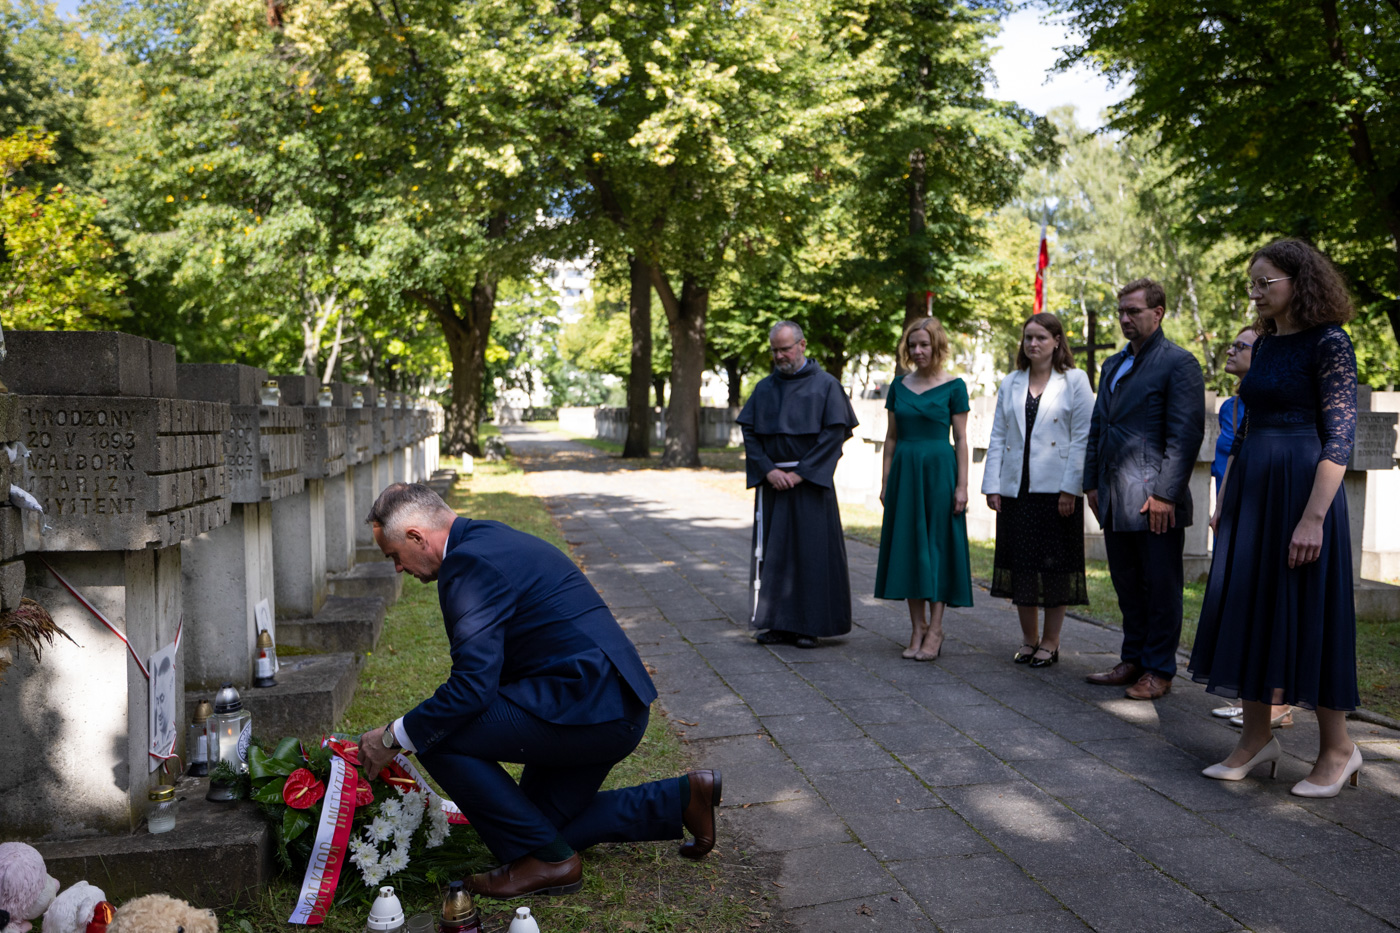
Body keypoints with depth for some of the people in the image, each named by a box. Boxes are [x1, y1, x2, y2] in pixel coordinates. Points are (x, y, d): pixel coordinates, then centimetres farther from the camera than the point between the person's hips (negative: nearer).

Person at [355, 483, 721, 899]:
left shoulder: (469, 561, -16)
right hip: (615, 704, 11)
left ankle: (547, 859, -1)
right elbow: (487, 665, 26)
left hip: (586, 704, -11)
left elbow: (473, 685, -22)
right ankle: (682, 797, 22)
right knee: (542, 821, 22)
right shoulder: (492, 538, 17)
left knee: (436, 735, -12)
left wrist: (394, 737, -9)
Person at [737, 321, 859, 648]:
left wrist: (800, 473, -13)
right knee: (772, 551, 4)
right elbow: (748, 431, 6)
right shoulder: (765, 388, 10)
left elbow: (834, 433, -7)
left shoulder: (825, 385, -1)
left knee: (812, 550, -2)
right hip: (772, 482, 4)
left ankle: (809, 625, 7)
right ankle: (780, 623, 11)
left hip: (811, 482, -4)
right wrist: (769, 470, -8)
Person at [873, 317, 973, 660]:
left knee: (937, 545, -1)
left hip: (939, 470, -4)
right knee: (907, 545, 5)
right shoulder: (899, 386, 9)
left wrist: (962, 485, -8)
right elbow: (891, 437, 12)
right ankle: (917, 628, 14)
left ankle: (935, 630, 6)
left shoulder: (953, 386, -2)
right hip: (904, 471, 4)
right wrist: (885, 481, 7)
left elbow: (960, 439, -2)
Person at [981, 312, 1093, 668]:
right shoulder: (1010, 384, 12)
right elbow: (998, 437, 9)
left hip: (1056, 490, -4)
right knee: (1020, 563, 8)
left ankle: (1050, 642, 14)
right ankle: (1029, 638, 22)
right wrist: (992, 485, 1)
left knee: (1055, 565, 2)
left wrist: (1070, 488, -12)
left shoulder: (1075, 381, 0)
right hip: (1016, 489, 4)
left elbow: (1082, 437, -5)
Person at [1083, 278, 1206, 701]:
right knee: (1126, 583, 14)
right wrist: (1091, 483, 15)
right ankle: (1133, 661, 25)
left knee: (1161, 587, 3)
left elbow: (1186, 434, -13)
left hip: (1155, 500, -7)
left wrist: (1165, 494, -18)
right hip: (1115, 501, 7)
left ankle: (1159, 670, 12)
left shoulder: (1179, 363, -6)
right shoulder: (1113, 365, 18)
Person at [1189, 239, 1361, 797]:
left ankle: (1337, 747, 15)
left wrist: (1313, 517, -22)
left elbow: (1340, 437, -15)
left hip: (1300, 488, -7)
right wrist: (1224, 500, 14)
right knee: (1248, 607, 8)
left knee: (1307, 614, -1)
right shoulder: (1263, 344, 13)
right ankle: (1257, 738, 19)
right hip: (1250, 490, 8)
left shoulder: (1328, 343, -9)